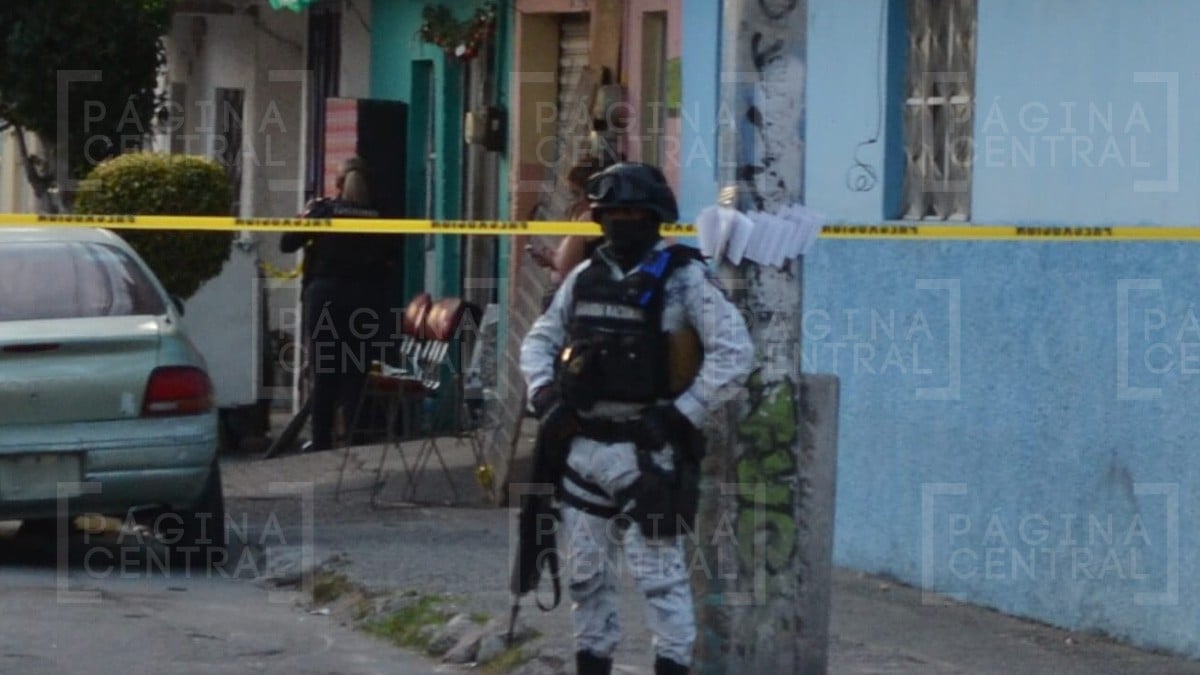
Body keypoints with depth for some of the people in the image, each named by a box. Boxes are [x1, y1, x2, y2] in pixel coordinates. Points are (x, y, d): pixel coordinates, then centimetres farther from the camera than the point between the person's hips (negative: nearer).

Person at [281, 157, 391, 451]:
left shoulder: (324, 210, -6)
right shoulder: (377, 217, -2)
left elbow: (287, 243, -4)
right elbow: (388, 259, 1)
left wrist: (306, 215, 10)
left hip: (325, 293, -1)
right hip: (365, 297, 1)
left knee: (324, 372, 4)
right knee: (356, 372, 5)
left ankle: (321, 438, 3)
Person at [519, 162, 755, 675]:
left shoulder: (683, 278, -7)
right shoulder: (585, 278, 11)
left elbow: (735, 353, -12)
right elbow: (540, 339, 21)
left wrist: (682, 414, -15)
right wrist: (544, 392, 2)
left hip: (648, 450, -6)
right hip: (585, 445, 6)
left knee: (659, 571, -8)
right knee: (585, 571, 12)